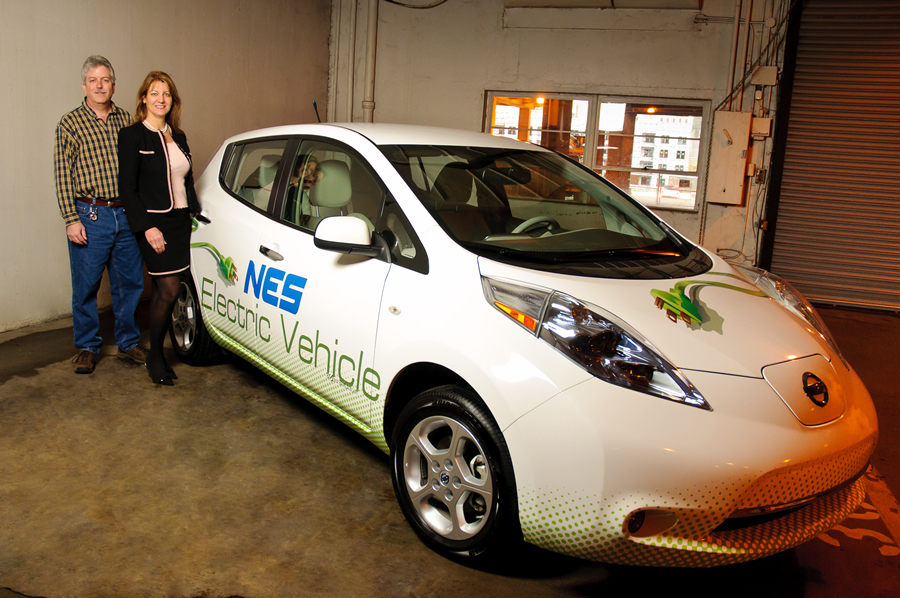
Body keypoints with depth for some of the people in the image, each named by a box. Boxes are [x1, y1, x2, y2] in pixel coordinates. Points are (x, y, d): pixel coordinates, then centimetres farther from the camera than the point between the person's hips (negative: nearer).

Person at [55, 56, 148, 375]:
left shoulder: (126, 120, 11)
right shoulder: (70, 124, 0)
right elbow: (63, 175, -3)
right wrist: (71, 219, -11)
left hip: (127, 215, 3)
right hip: (90, 216, -3)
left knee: (130, 283, 9)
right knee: (86, 286, 3)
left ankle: (128, 342, 24)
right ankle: (87, 347, 18)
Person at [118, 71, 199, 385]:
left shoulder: (177, 136, 14)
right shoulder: (133, 136, -6)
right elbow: (127, 188, -10)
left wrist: (195, 212, 11)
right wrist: (147, 227, -17)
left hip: (179, 221, 6)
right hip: (153, 223, -6)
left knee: (162, 290, 10)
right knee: (169, 291, -8)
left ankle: (158, 352, 19)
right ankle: (155, 356, 8)